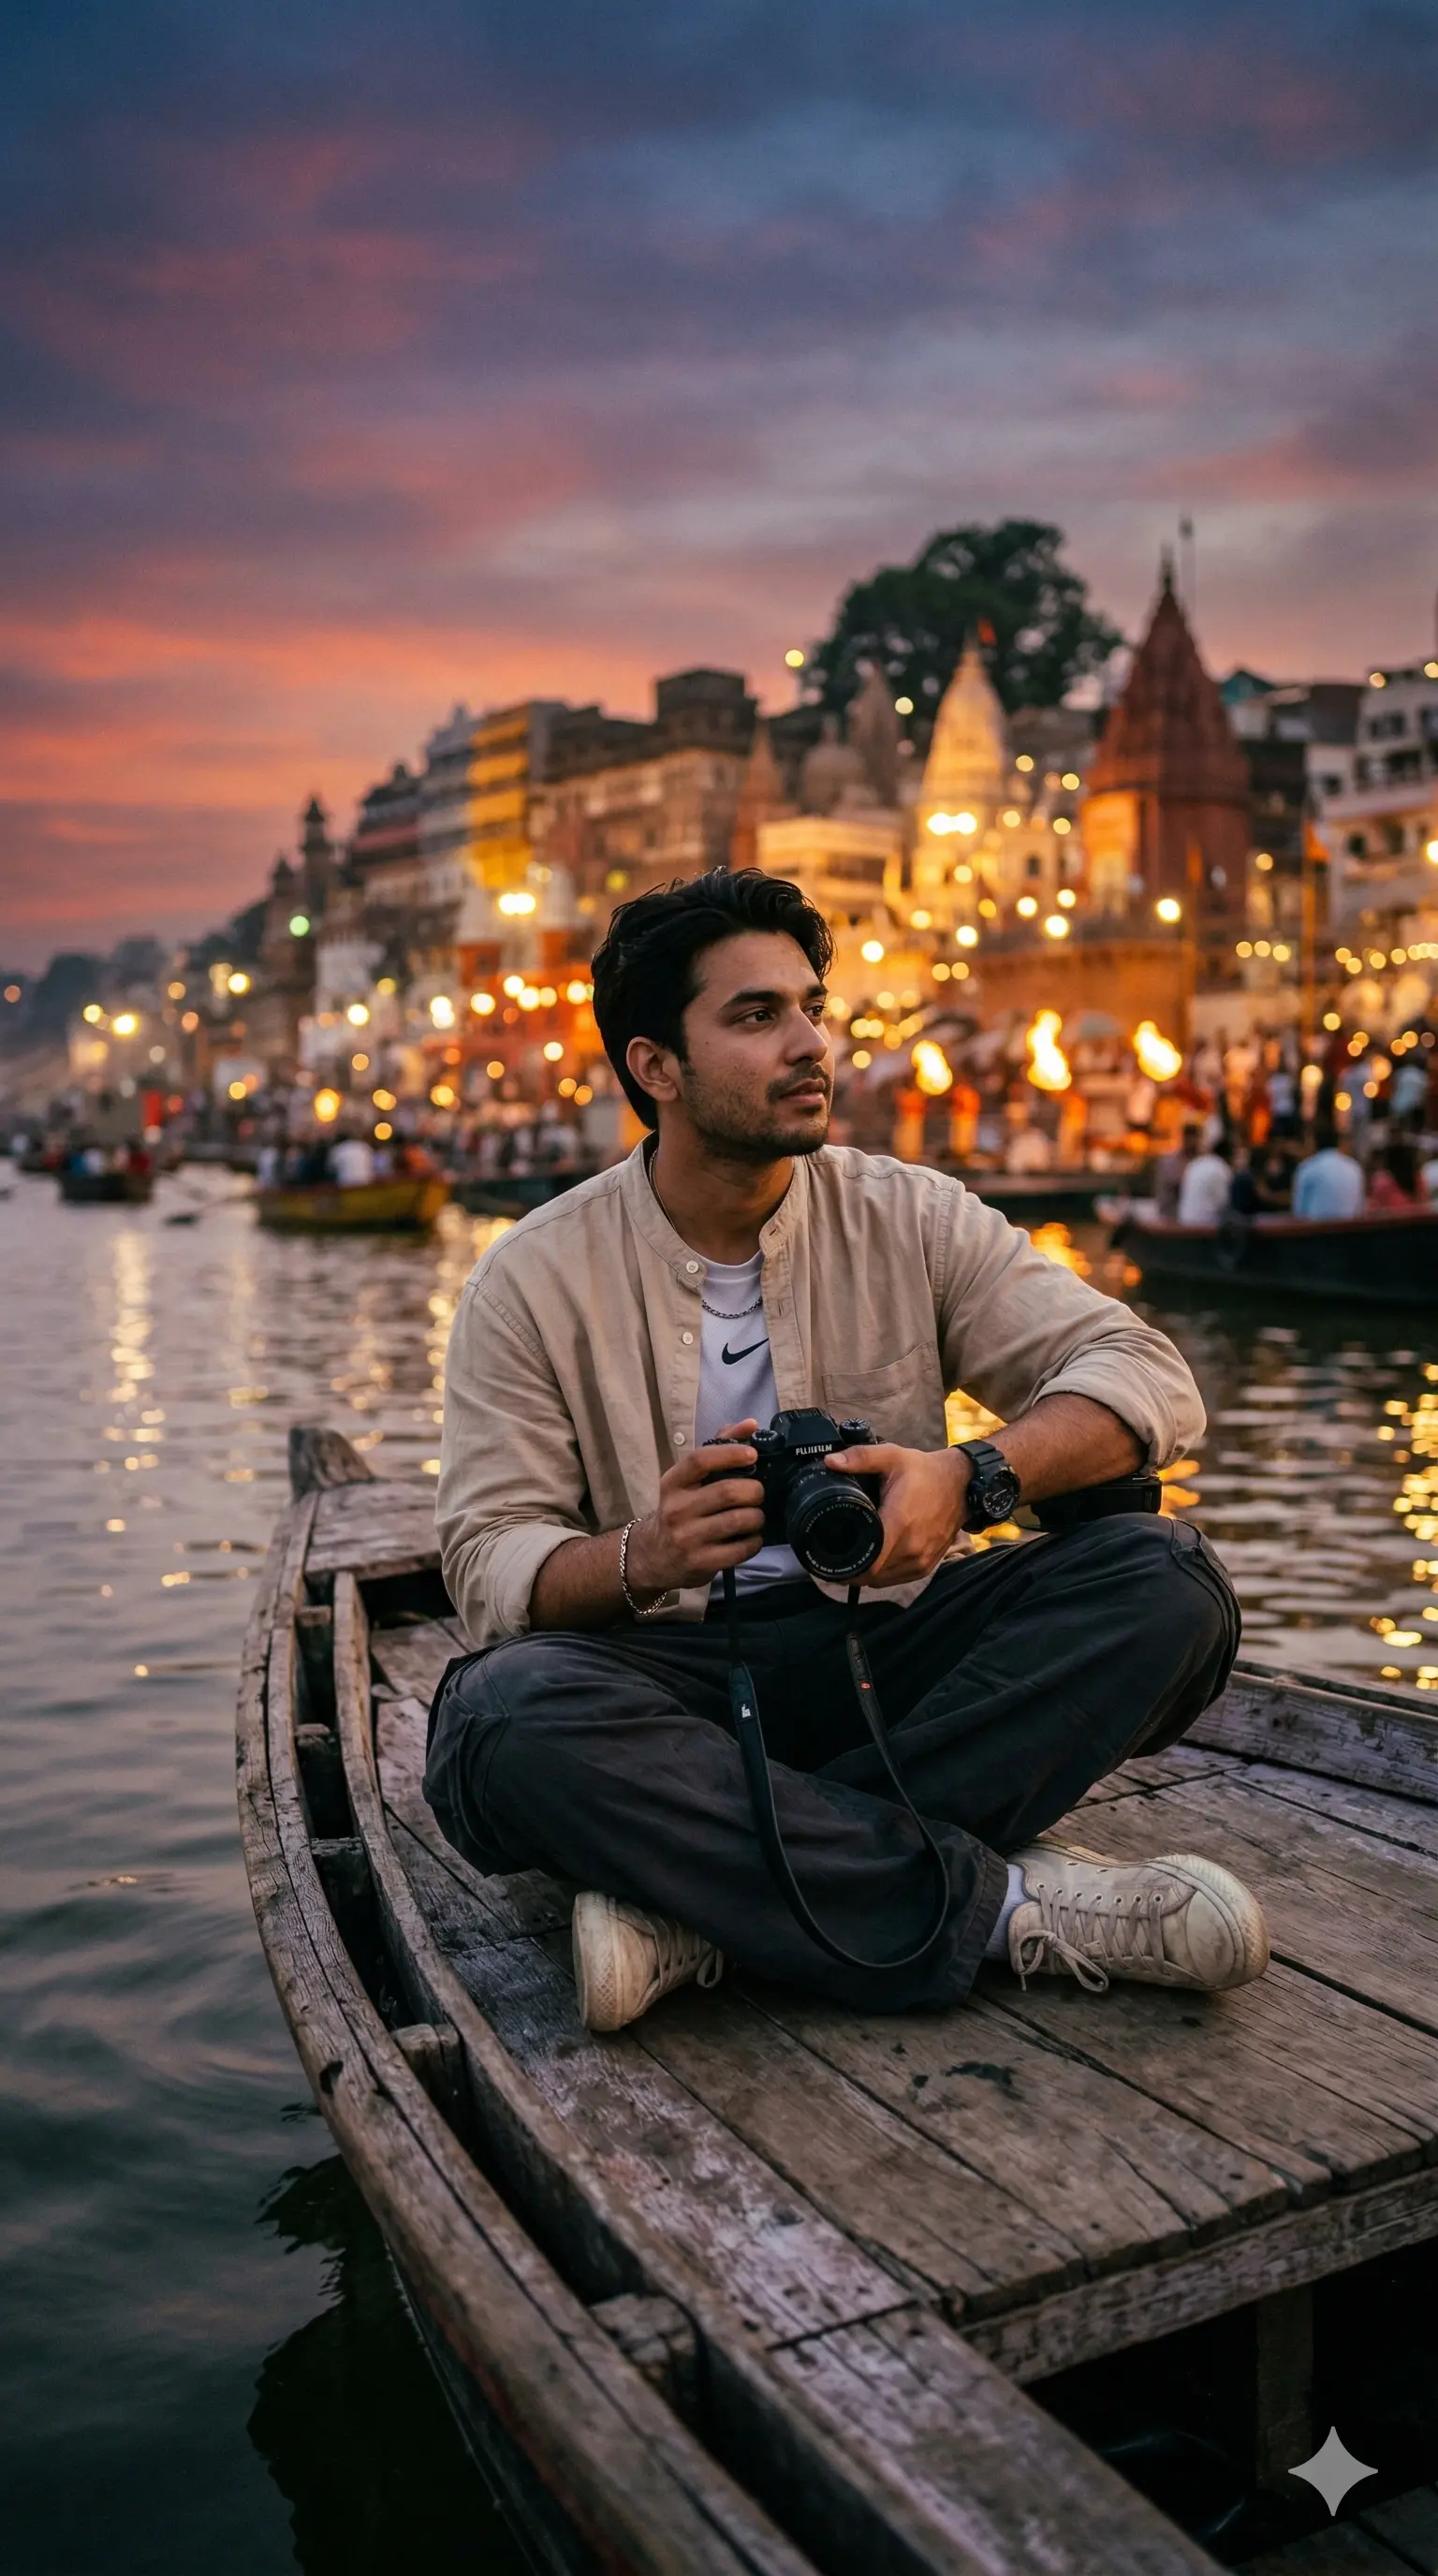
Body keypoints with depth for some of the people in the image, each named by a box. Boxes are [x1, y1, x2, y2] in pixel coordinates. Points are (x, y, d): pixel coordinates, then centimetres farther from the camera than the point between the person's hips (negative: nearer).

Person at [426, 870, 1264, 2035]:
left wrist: (970, 1478, -26)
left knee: (1165, 1578, -22)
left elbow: (1149, 1375, -6)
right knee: (500, 1711, -35)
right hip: (670, 1670, -2)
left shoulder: (911, 1218, 2)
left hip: (886, 1649, 3)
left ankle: (699, 1901, -28)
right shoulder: (535, 1281, -2)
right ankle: (998, 1901, -26)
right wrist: (640, 1559, -30)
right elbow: (491, 1562, -7)